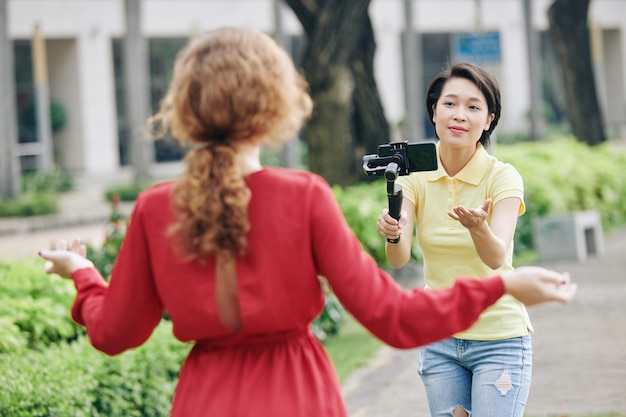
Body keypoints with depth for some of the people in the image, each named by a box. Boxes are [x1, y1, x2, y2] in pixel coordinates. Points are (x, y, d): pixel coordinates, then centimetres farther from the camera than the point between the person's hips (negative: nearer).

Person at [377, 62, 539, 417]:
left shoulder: (502, 177, -12)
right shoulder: (416, 176, -3)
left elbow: (496, 257, -26)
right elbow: (399, 259, -16)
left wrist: (478, 226, -47)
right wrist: (392, 234, -38)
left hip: (499, 337, -3)